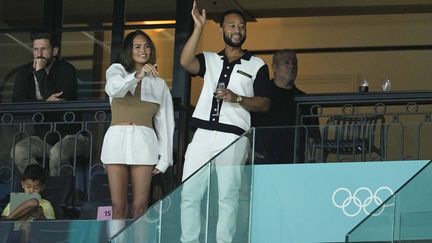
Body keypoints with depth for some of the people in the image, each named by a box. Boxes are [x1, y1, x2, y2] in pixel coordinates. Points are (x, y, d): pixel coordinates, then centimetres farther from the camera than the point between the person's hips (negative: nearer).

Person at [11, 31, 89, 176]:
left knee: (57, 153, -35)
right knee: (18, 151, -24)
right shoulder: (24, 72, 8)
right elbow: (17, 103, -7)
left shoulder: (66, 70, -7)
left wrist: (41, 73, -19)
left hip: (69, 135, -4)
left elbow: (61, 102, -22)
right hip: (42, 136, 4)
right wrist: (45, 102, -23)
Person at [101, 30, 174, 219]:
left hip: (144, 141, 1)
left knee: (140, 206, -7)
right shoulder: (116, 70, 13)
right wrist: (137, 76, -30)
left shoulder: (159, 83, 18)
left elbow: (165, 122, 14)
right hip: (117, 139, -1)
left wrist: (164, 159, 5)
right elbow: (114, 89, -12)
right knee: (118, 205, -4)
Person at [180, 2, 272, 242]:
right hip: (203, 135, 3)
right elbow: (185, 62, -6)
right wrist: (199, 27, -10)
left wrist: (237, 98, -12)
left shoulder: (257, 66, 9)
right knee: (189, 194, -1)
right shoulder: (209, 59, 15)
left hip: (233, 137, -3)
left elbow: (264, 104, 4)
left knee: (228, 196, -4)